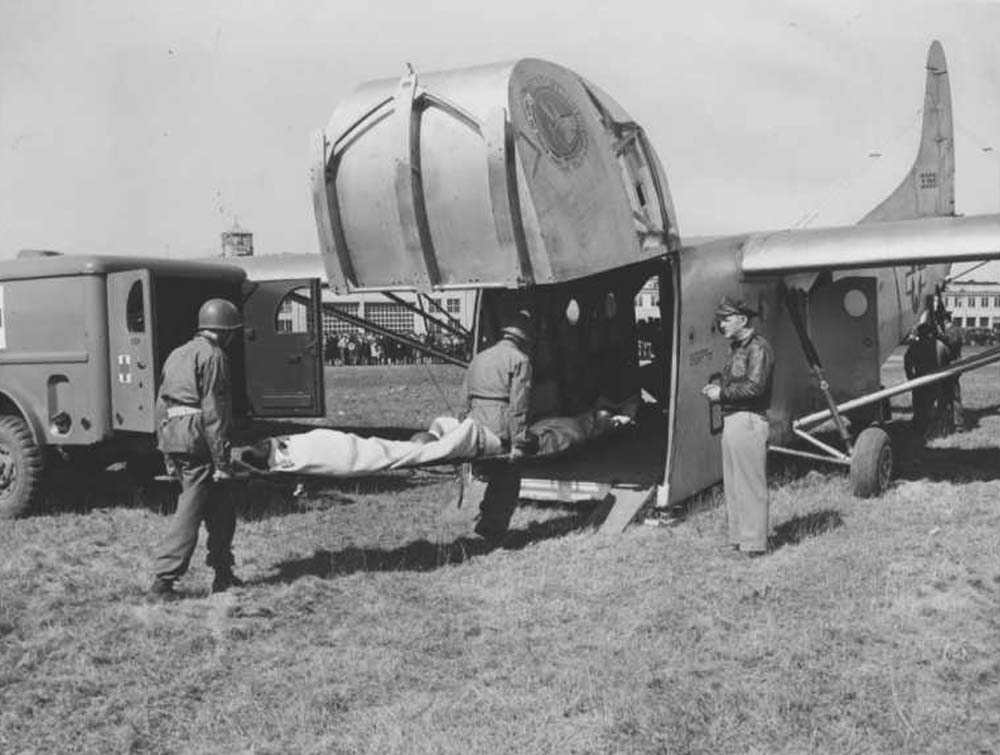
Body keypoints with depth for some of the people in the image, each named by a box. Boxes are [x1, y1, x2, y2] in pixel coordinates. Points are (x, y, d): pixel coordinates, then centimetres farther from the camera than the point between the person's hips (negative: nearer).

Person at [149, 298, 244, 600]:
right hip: (197, 441, -9)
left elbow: (161, 406, 21)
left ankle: (223, 574, 20)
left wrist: (168, 456, 25)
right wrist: (221, 460, -13)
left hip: (172, 437, 9)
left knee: (221, 508, 15)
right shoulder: (213, 355, -7)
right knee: (190, 512, -5)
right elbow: (213, 411, -14)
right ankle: (163, 580, -4)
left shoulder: (177, 354, 21)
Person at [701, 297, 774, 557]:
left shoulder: (758, 347, -12)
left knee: (751, 484, -3)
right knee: (733, 484, 13)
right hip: (731, 420, 10)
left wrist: (722, 393, -13)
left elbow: (754, 387, -21)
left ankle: (754, 542, 3)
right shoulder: (737, 348, 18)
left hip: (749, 421, -10)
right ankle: (737, 538, 22)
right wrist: (717, 388, 6)